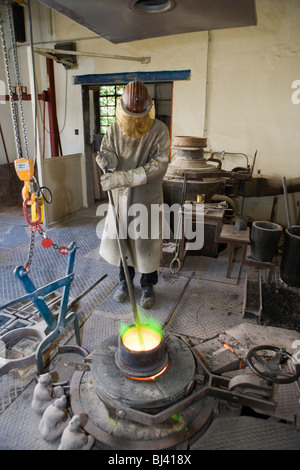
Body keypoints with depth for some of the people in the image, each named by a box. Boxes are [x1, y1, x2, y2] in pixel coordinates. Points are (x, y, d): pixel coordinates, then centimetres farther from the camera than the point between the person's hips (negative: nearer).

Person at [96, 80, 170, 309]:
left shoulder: (159, 130, -12)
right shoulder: (114, 129, 0)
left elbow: (158, 166, -20)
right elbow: (106, 153, 6)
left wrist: (122, 177, -27)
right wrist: (108, 161, -22)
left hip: (147, 197, -3)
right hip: (121, 196, 4)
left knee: (146, 242, 6)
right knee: (121, 238, 13)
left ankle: (148, 286, 27)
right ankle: (125, 280, 35)